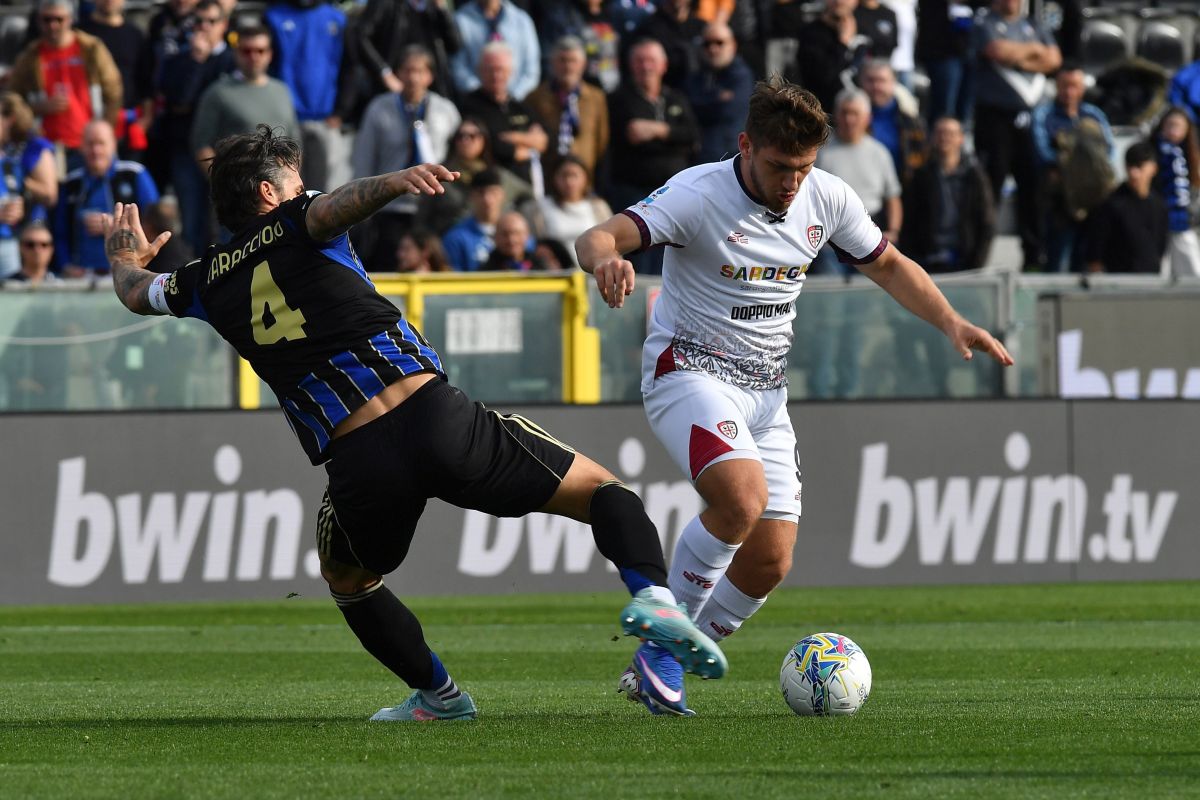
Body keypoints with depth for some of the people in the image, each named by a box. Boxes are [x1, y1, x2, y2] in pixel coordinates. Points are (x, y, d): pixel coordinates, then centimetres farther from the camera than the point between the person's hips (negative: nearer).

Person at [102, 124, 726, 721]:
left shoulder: (208, 282, 18)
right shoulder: (294, 225, 8)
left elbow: (135, 292, 40)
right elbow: (343, 203, -18)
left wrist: (125, 255, 63)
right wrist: (392, 183, -37)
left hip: (358, 465, 2)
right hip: (435, 418, -2)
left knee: (347, 578, 35)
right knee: (600, 490, 9)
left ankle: (439, 693, 31)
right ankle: (651, 594, -18)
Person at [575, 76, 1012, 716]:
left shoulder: (827, 199, -2)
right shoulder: (699, 194, -19)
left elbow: (887, 265, 15)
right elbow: (597, 238, -30)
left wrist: (951, 323, 1)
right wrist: (605, 259, -55)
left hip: (765, 390, 6)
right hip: (688, 370, -6)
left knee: (769, 562, -1)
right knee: (743, 497, -32)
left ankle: (657, 672, 17)